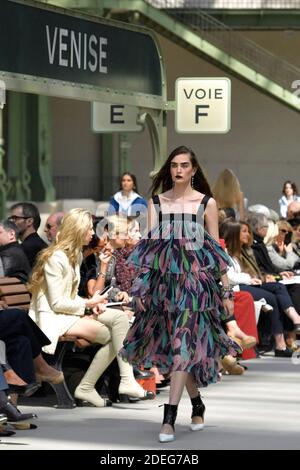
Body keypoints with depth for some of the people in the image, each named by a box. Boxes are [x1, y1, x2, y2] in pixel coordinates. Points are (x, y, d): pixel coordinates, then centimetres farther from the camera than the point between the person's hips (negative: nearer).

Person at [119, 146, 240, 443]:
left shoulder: (207, 203, 2)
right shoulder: (156, 202, 8)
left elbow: (217, 250, 4)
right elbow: (149, 246, 6)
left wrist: (226, 291, 2)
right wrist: (141, 287, -1)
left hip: (195, 281, -3)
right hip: (164, 281, 3)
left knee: (183, 347, -11)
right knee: (176, 348, 8)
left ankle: (169, 419, -14)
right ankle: (197, 406, 27)